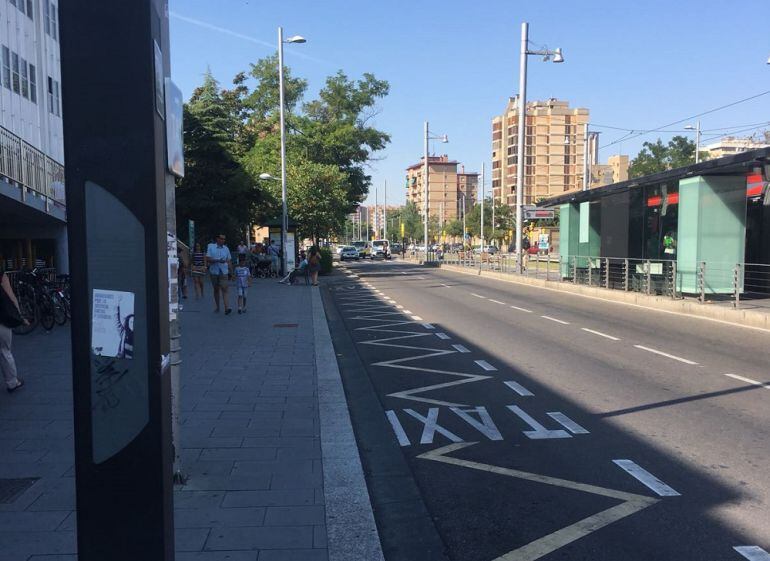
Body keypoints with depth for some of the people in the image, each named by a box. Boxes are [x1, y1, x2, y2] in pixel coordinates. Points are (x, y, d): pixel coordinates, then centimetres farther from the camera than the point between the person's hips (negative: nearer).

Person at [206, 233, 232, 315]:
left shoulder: (226, 248, 9)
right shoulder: (211, 247, 1)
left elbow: (229, 260, 13)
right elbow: (208, 259, -7)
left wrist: (230, 272, 10)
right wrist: (218, 260, -19)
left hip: (224, 272, 0)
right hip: (214, 272, 0)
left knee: (224, 290, -13)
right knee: (216, 290, 11)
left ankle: (227, 308, -24)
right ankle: (217, 307, 24)